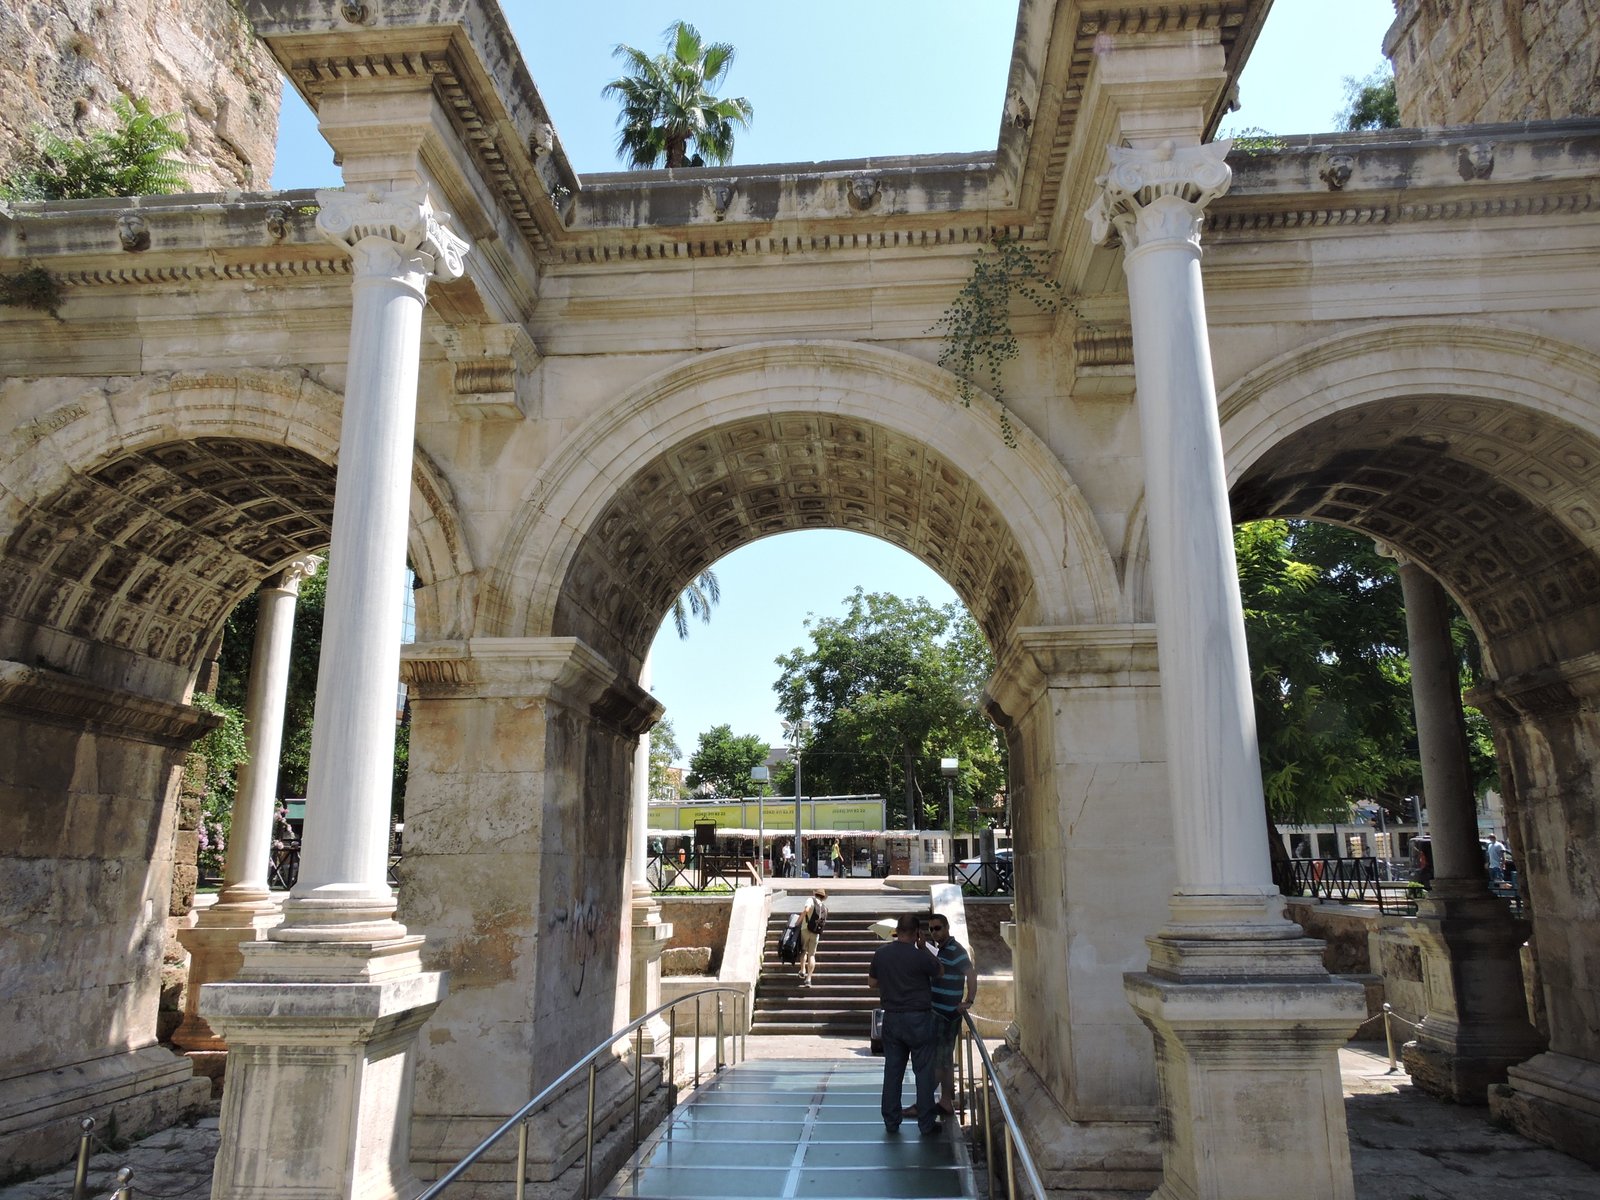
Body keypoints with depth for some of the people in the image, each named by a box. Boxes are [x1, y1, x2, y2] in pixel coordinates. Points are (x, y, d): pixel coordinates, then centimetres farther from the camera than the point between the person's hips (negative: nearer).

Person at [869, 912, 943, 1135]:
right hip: (918, 1019, -4)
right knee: (924, 1072, 7)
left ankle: (891, 1120, 20)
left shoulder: (881, 954, -3)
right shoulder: (920, 956, -17)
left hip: (891, 1018, 4)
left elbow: (872, 983, 9)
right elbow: (940, 972, 2)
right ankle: (926, 1123, 13)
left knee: (892, 1070, 13)